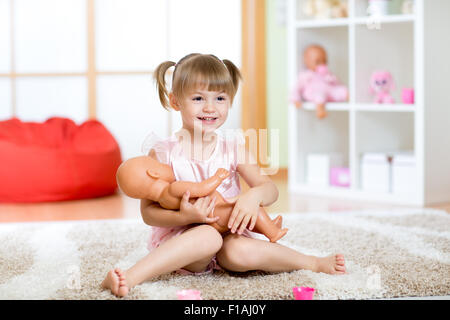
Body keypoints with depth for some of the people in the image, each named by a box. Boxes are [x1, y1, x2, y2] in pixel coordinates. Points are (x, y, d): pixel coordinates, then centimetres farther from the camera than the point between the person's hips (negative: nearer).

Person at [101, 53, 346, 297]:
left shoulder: (233, 147, 5)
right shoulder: (164, 152, -5)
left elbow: (270, 189, 4)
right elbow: (148, 212, -6)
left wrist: (254, 196, -21)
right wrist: (183, 217, -26)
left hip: (227, 234, 5)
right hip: (179, 240, -4)